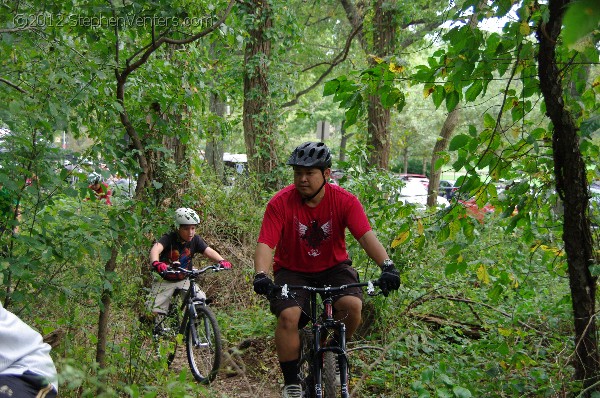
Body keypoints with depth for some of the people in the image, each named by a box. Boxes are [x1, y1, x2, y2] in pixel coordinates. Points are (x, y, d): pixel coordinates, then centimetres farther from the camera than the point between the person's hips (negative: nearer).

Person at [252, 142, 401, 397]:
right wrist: (261, 275, -43)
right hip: (293, 270, -1)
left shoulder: (345, 201, -15)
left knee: (352, 304, -26)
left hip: (333, 267, 1)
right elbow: (265, 244, -24)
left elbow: (366, 236, -25)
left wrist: (387, 265, -41)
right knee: (288, 316, -26)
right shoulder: (280, 203, -17)